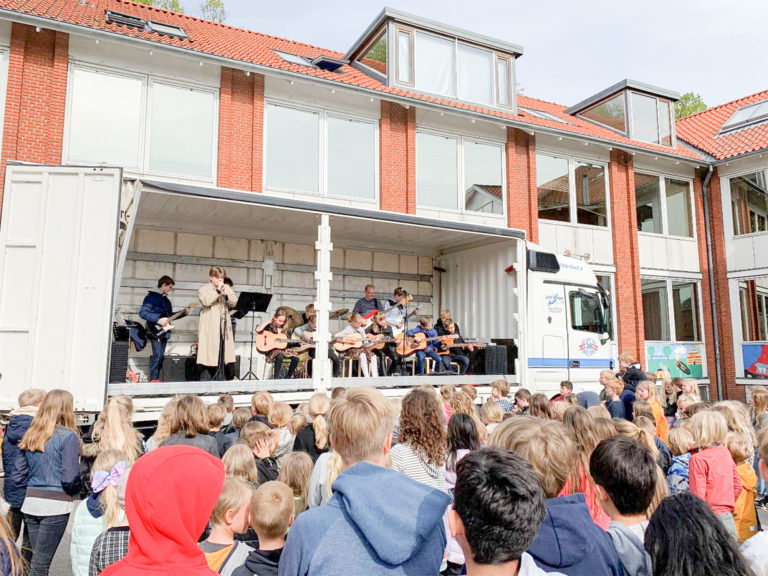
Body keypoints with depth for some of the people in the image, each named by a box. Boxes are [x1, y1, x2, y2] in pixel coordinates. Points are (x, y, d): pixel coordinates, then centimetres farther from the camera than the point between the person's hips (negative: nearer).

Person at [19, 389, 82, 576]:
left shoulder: (30, 435, 8)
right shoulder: (68, 436, -11)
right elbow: (70, 477, -15)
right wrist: (77, 490, 4)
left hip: (31, 500, 6)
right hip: (56, 503, -6)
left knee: (36, 558, 16)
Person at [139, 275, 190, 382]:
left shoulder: (166, 300, 20)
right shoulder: (151, 296, -5)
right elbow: (142, 312, -15)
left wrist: (183, 313, 11)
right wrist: (158, 320, -21)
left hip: (164, 331, 8)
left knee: (161, 356, 7)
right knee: (157, 354, -14)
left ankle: (156, 379, 13)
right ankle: (153, 379, -8)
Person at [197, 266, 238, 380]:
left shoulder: (227, 288, 18)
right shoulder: (204, 289, 4)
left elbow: (234, 302, 6)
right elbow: (206, 301, -15)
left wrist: (225, 295, -10)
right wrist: (218, 291, -13)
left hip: (225, 325, 4)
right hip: (210, 327, -4)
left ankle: (230, 379, 10)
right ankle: (205, 381, -1)